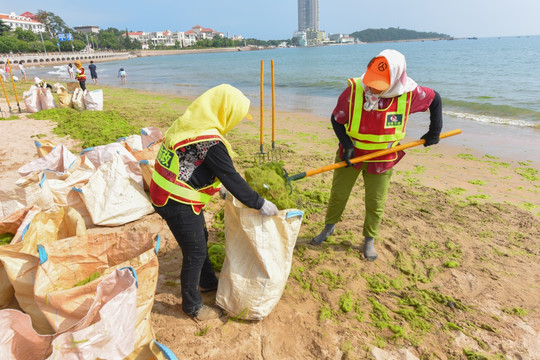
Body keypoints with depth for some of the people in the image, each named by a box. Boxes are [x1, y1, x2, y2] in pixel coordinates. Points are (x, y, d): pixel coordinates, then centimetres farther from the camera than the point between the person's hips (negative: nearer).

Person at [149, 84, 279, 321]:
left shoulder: (190, 124, 5)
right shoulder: (210, 141, -25)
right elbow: (231, 178, -22)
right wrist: (259, 204, -13)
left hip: (167, 193, 10)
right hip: (178, 203, -10)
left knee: (200, 238, 24)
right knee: (195, 252, 5)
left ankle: (207, 282, 47)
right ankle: (192, 306, 26)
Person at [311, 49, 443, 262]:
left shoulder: (409, 94, -20)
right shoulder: (354, 90, -23)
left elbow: (435, 99, 1)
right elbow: (336, 120, -10)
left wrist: (434, 132, 1)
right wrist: (347, 145, -21)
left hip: (382, 159, 0)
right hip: (350, 153, 0)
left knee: (375, 203, 8)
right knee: (338, 194, 10)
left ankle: (369, 241, 30)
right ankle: (329, 228, 36)